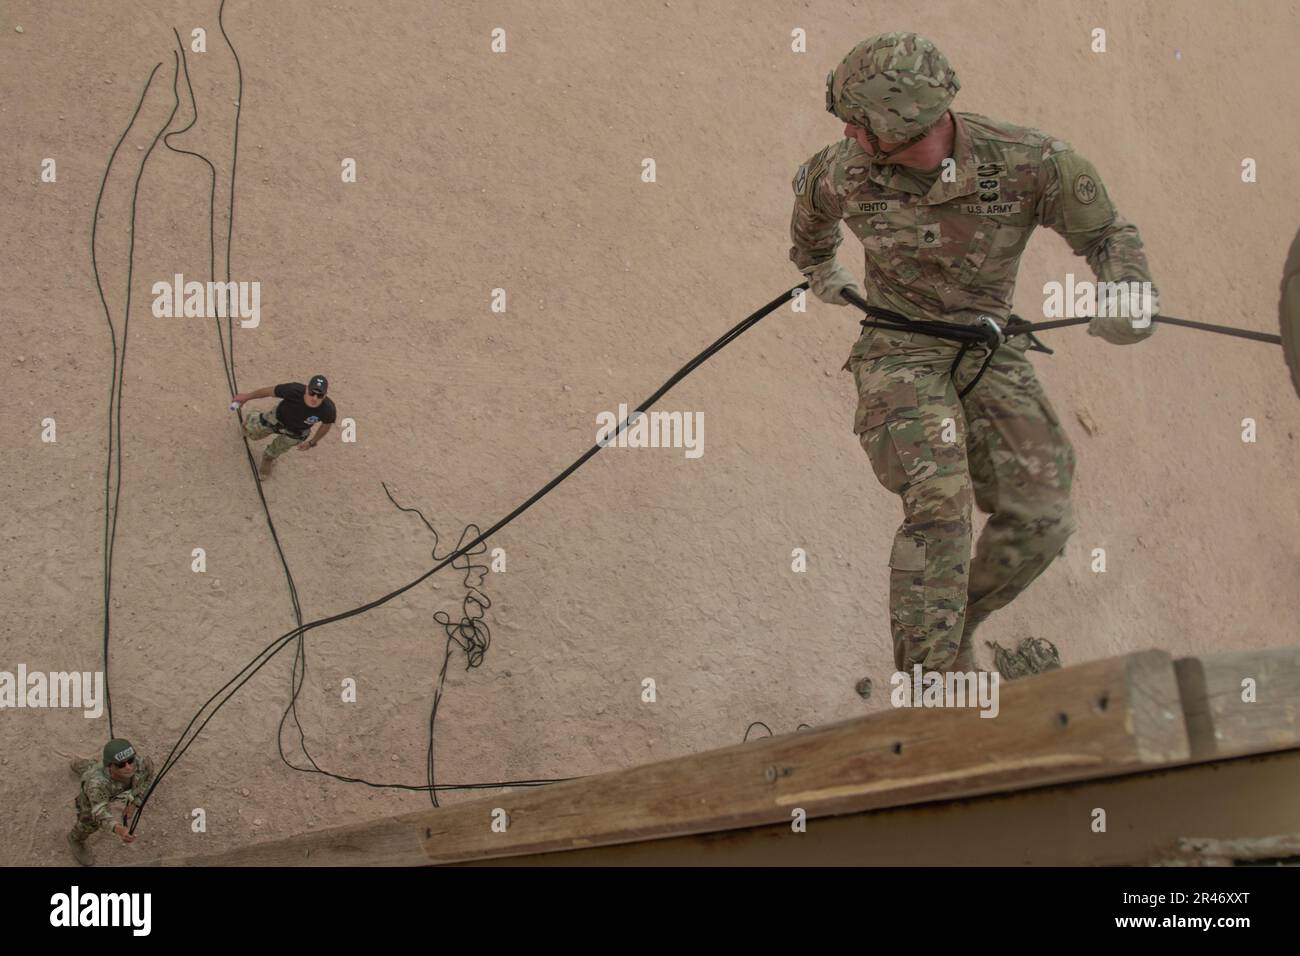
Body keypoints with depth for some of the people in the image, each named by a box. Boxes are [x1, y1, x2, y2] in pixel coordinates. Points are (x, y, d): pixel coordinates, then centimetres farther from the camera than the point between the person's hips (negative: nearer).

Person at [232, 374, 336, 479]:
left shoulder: (328, 410, -41)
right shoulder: (293, 390, -43)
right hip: (278, 418, -1)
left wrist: (312, 442, 0)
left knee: (274, 452, 26)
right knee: (251, 432, 22)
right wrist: (247, 396, -7)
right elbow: (270, 391, -23)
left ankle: (268, 459, 63)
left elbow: (326, 425, -16)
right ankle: (252, 420, 59)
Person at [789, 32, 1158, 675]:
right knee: (938, 503, -22)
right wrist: (816, 265, 33)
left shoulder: (1026, 161, -16)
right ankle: (929, 683, -15)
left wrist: (1128, 288, -26)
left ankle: (956, 627, 22)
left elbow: (1108, 232, -4)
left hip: (990, 353, 2)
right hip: (898, 353, -2)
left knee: (1040, 517, -3)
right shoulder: (847, 171, -10)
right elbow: (810, 189, 16)